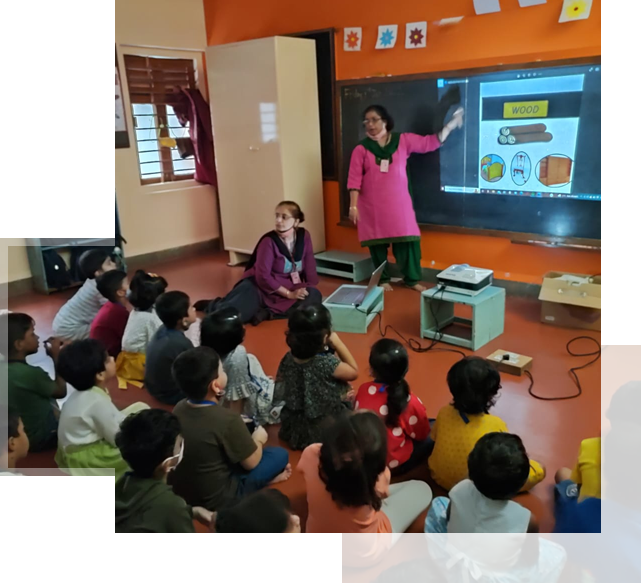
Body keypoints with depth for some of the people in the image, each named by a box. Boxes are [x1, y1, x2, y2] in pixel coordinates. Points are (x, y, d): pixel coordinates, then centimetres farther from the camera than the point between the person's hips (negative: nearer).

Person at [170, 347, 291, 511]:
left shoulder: (179, 408, -9)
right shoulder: (227, 418, -28)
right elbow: (251, 462, -13)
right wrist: (259, 439, 5)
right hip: (215, 499, -6)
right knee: (280, 454, 2)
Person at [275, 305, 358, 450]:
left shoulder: (288, 359, -15)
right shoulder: (327, 363, -31)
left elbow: (280, 392, 1)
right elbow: (354, 372, -11)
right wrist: (338, 344, -11)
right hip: (323, 433, -5)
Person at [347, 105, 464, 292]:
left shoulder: (403, 141, 4)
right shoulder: (361, 149, -2)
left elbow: (430, 143, 8)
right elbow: (354, 180, -6)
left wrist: (450, 125, 1)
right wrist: (353, 206, -11)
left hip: (399, 203, 1)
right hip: (372, 206, -1)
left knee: (407, 240, 1)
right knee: (378, 242, 5)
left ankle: (412, 279, 15)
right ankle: (382, 280, 21)